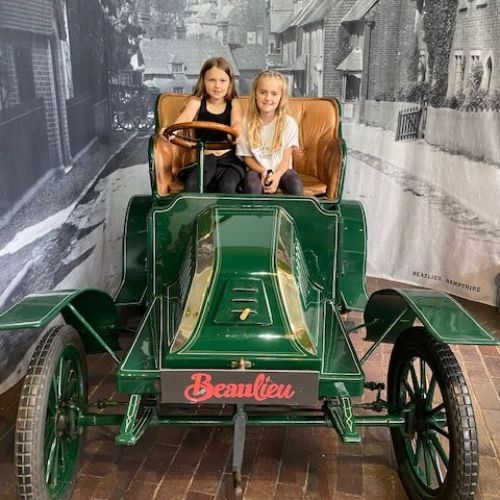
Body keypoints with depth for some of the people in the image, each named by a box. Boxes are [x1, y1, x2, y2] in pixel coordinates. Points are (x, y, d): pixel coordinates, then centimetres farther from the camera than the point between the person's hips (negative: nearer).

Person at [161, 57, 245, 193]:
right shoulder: (197, 102, 7)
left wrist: (236, 133, -39)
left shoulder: (233, 103, 9)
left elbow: (237, 122, -13)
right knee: (192, 186, -28)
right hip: (202, 158, 0)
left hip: (229, 160, 0)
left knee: (227, 186, -28)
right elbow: (185, 117, -14)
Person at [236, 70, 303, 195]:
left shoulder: (289, 123, -6)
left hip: (281, 170, 1)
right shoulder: (247, 123, -6)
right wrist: (262, 172, -18)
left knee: (296, 185, -30)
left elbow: (286, 157, -4)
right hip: (257, 170, 0)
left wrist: (277, 176, -23)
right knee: (252, 184, -34)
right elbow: (246, 156, 0)